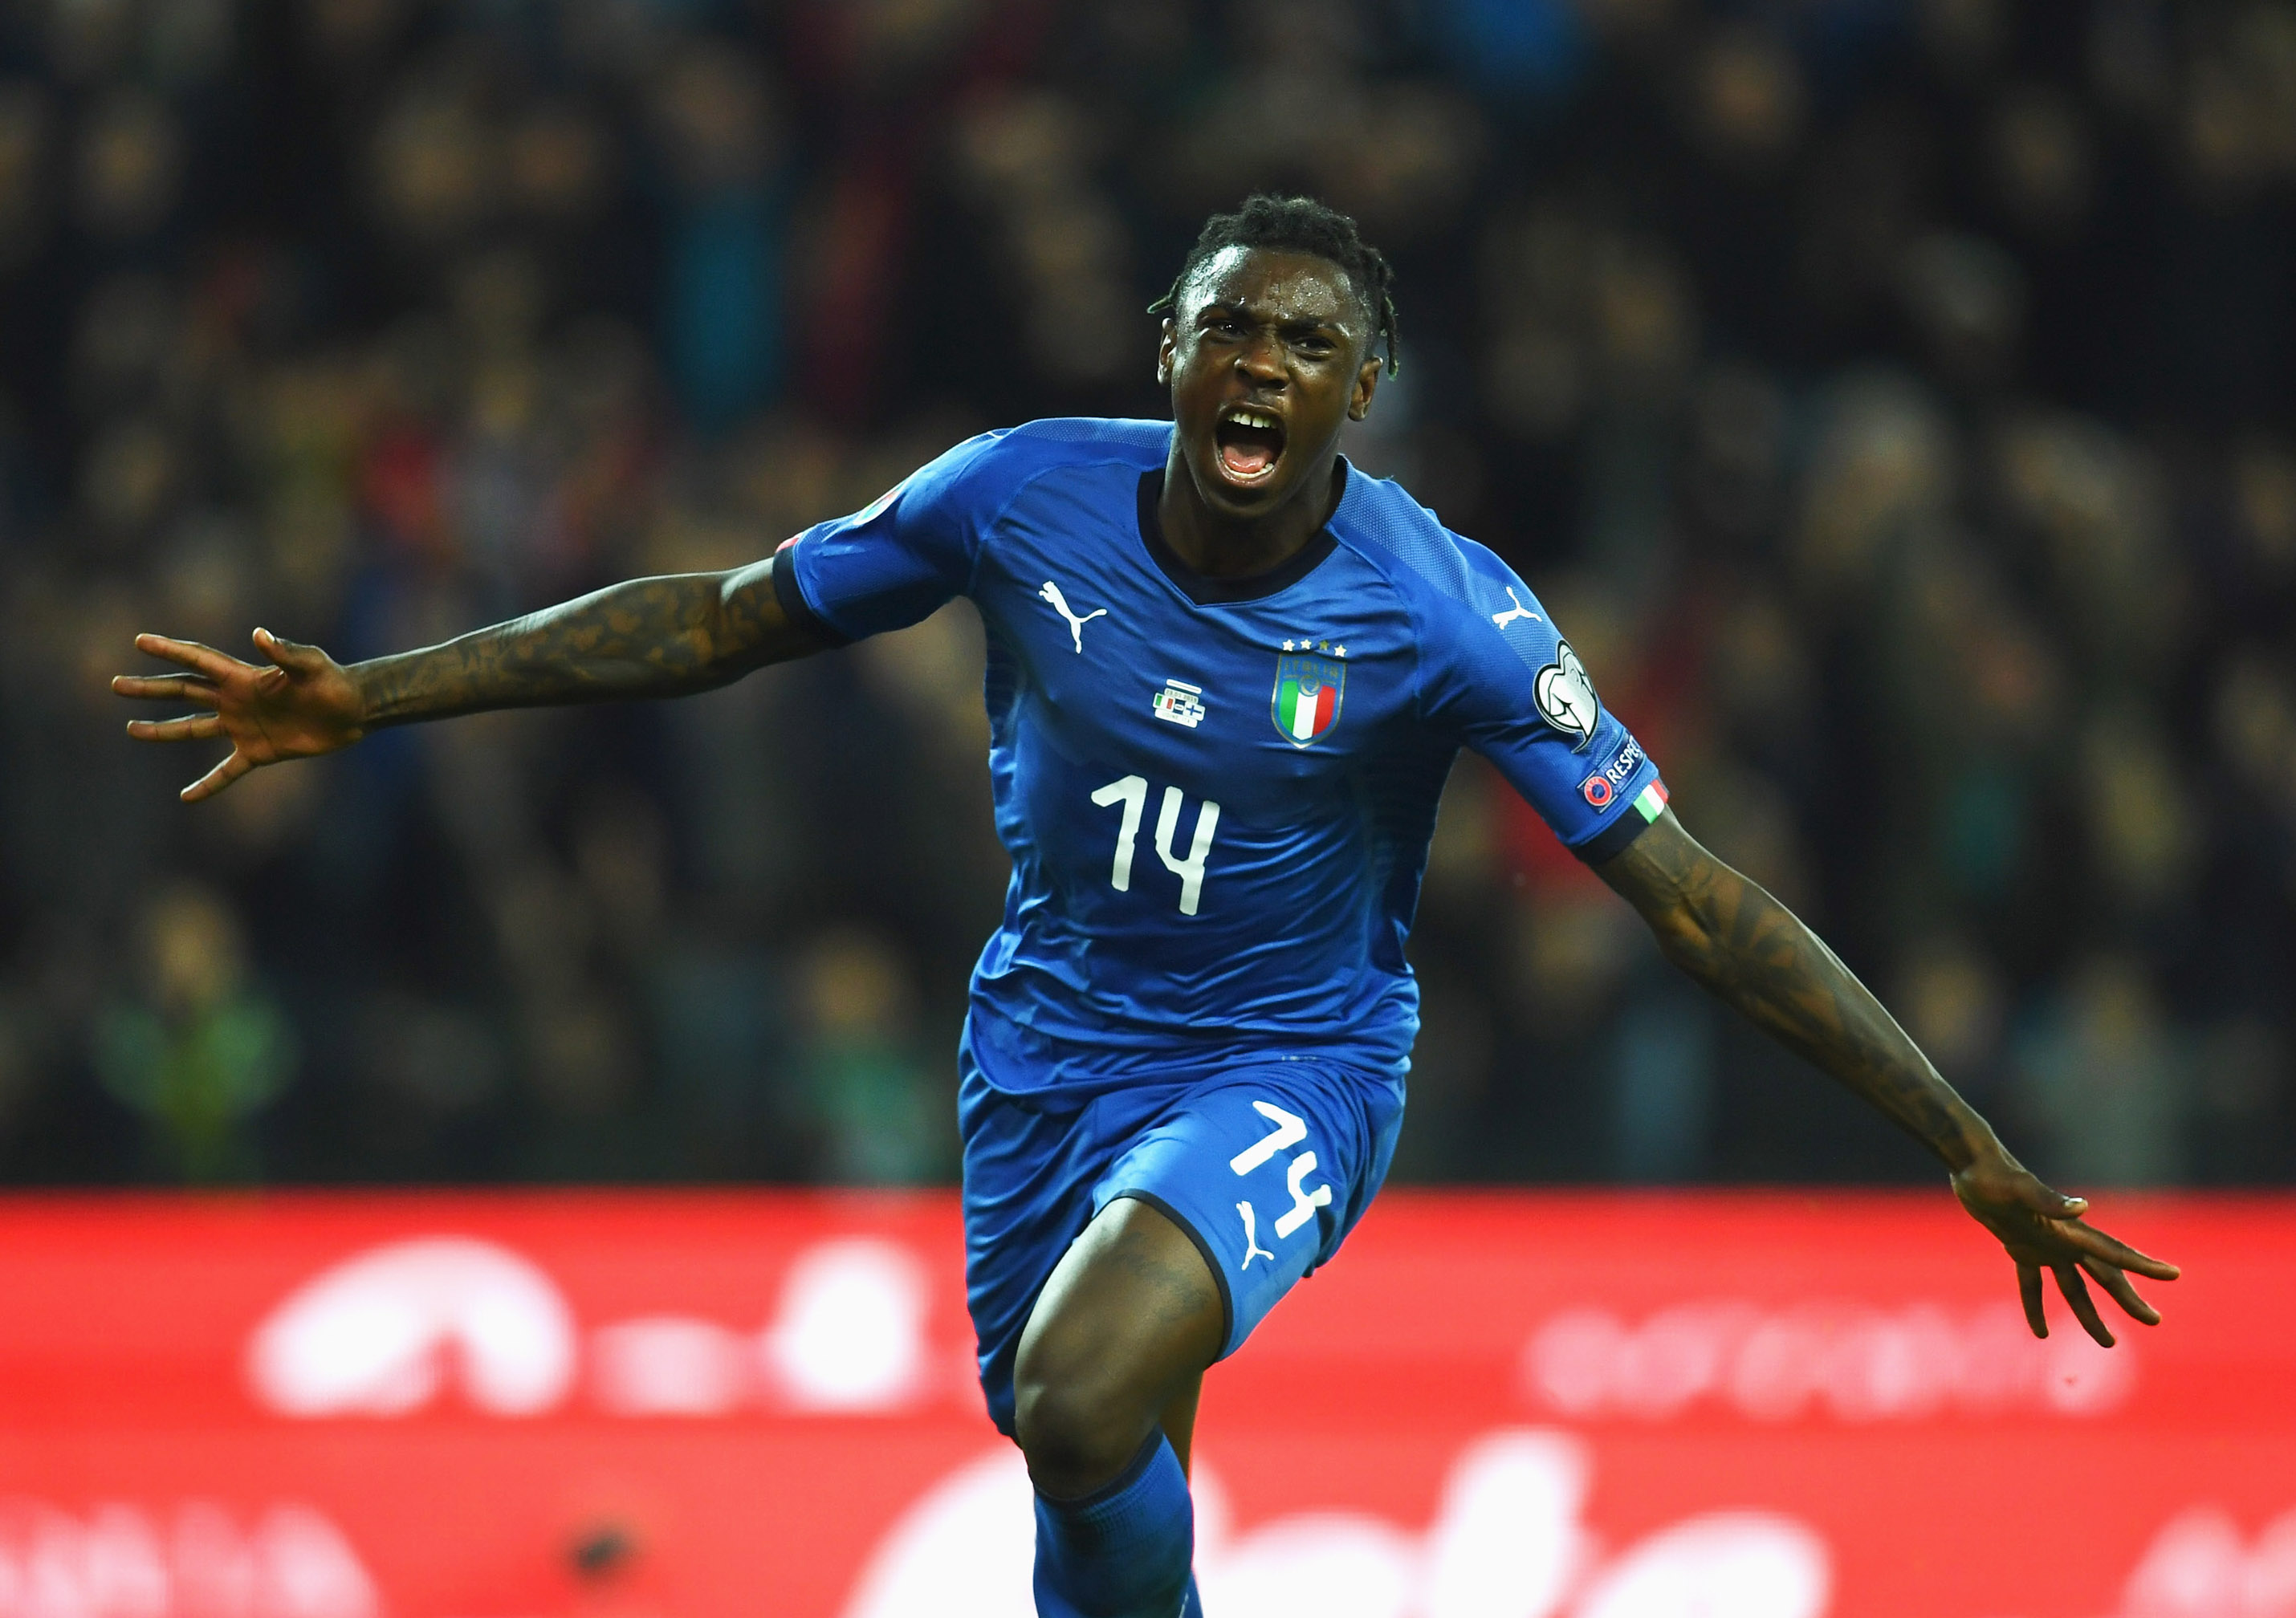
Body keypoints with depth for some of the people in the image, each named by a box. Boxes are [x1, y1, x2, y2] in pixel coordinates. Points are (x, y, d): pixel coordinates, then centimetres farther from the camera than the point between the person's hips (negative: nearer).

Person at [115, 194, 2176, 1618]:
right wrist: (368, 699, -2)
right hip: (1054, 1046, 4)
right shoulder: (1025, 498, -12)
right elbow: (723, 621, 0)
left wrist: (1970, 1149, -21)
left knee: (1084, 1404, -31)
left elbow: (1696, 898, -18)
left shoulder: (1443, 612, -20)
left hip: (1287, 1071, -4)